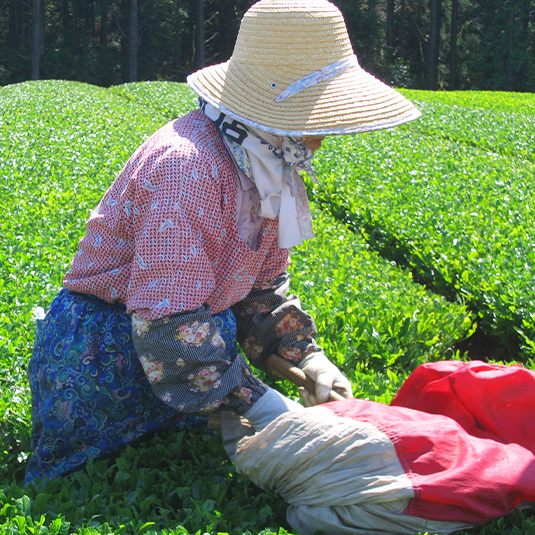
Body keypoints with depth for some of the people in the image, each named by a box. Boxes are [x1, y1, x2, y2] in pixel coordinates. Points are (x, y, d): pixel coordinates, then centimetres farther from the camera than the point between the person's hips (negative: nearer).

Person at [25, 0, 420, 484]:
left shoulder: (267, 166, 3)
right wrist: (254, 400, -27)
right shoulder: (189, 168, -29)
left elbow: (263, 283, 12)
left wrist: (309, 357, -2)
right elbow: (168, 327, -32)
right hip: (104, 348, -9)